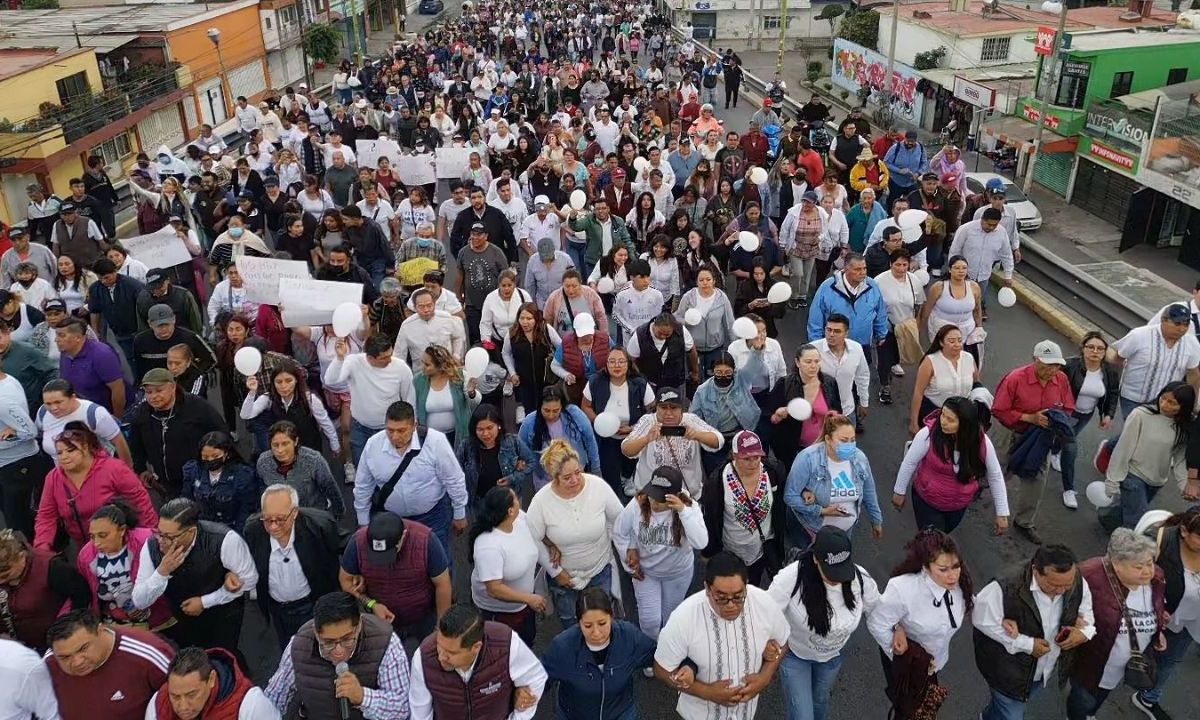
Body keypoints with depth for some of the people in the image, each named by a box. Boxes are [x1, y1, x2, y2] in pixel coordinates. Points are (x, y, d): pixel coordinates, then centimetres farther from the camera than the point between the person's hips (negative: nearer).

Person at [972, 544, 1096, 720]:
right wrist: (1026, 644, -27)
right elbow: (982, 621, -25)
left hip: (1046, 670, 5)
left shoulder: (1078, 583, -20)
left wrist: (1085, 632, -21)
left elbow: (1086, 612, 1)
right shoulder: (1005, 590, -37)